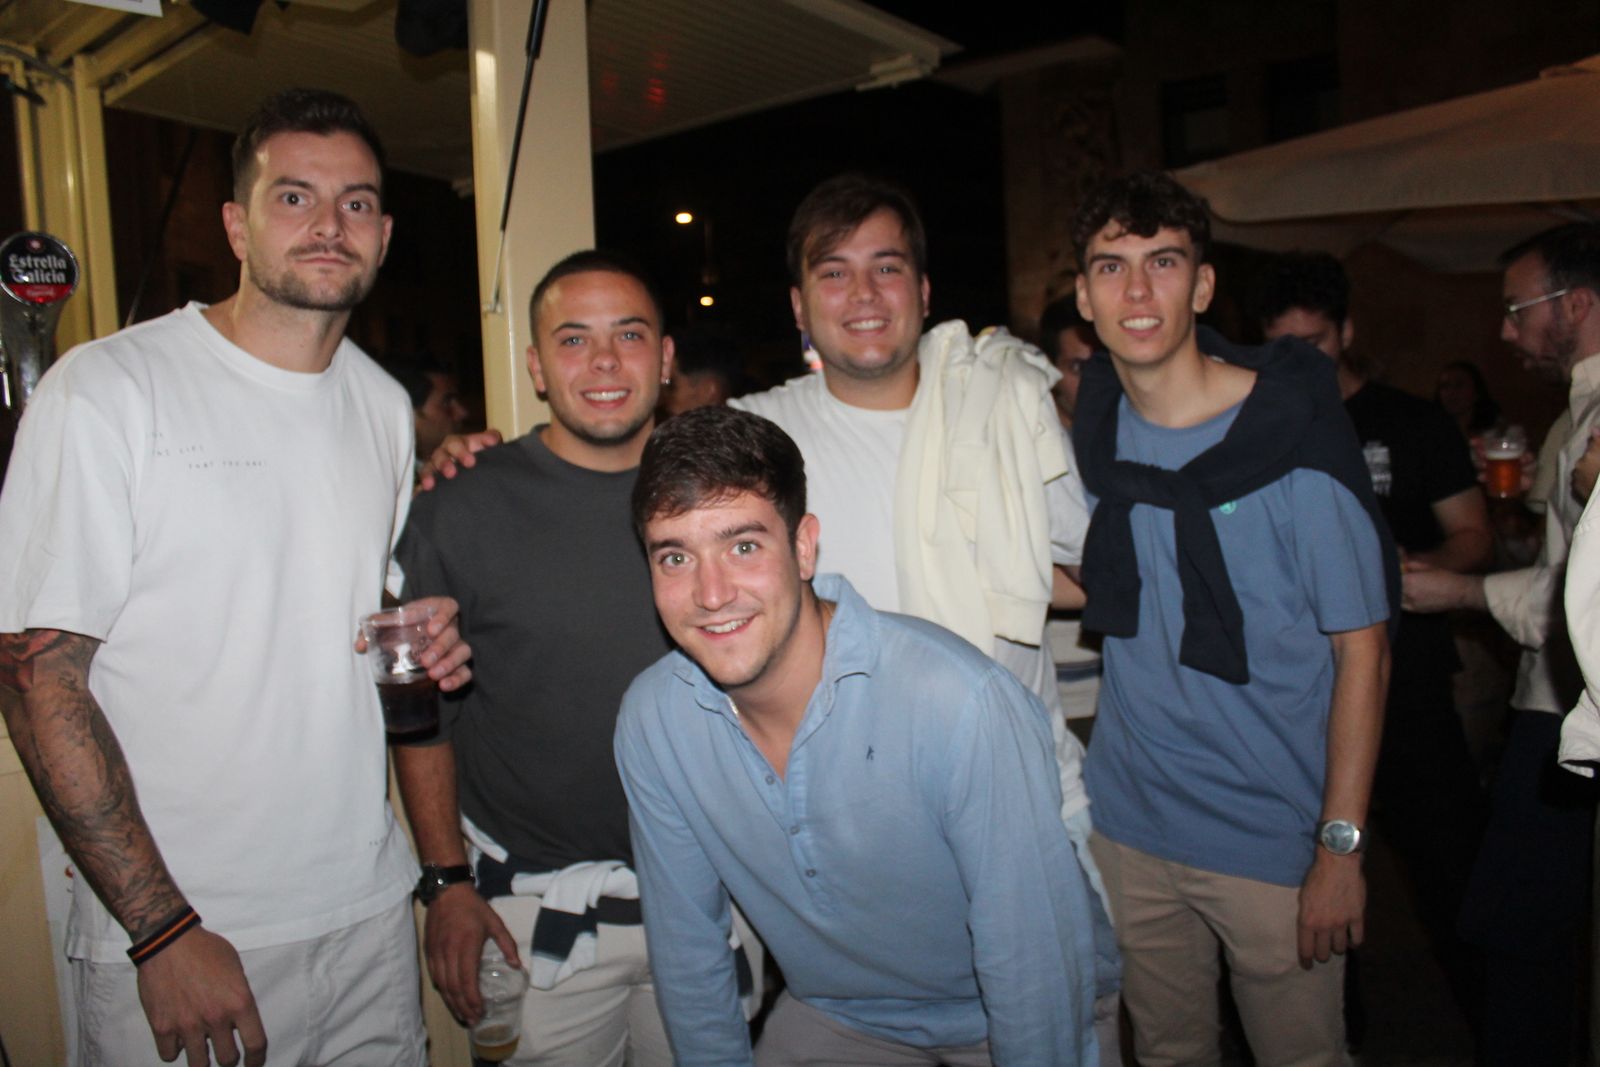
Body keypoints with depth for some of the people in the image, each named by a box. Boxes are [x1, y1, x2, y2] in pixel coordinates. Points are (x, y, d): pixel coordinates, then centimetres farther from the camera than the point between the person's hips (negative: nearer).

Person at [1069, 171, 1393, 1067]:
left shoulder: (1295, 434, -15)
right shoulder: (1094, 424, 0)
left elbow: (1362, 648, -11)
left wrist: (1342, 845, -13)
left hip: (1276, 840, -4)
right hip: (1131, 823, 4)